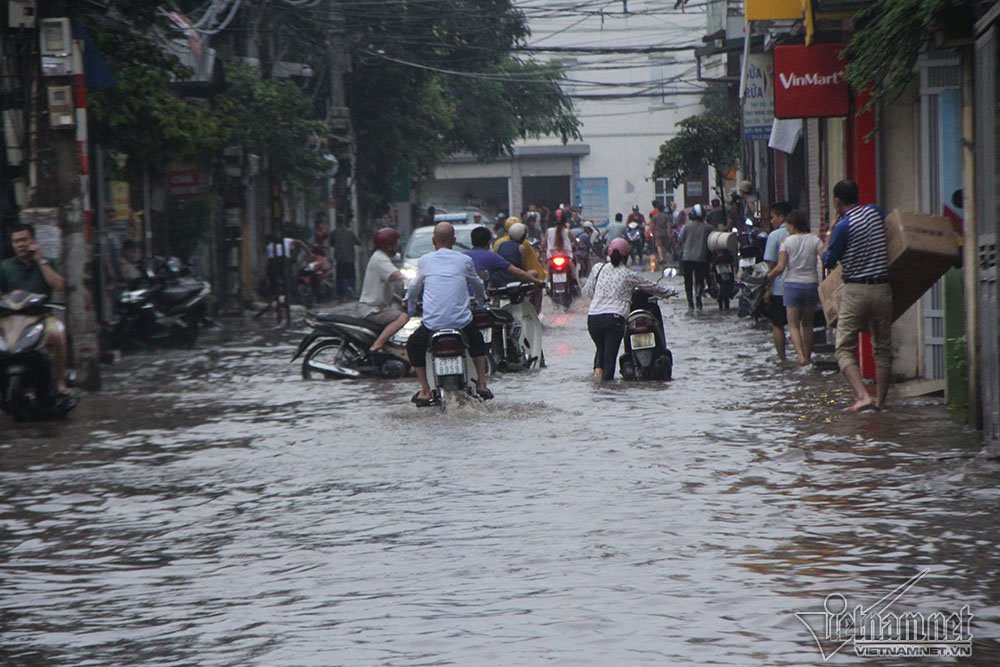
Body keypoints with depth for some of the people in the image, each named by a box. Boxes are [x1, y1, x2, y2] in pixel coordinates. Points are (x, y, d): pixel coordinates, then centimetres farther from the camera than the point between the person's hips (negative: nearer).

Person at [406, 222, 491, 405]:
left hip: (432, 323, -1)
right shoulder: (464, 260, 9)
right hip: (462, 321, 1)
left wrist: (410, 308, 39)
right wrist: (480, 302, 47)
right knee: (477, 340, 33)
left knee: (413, 345, 25)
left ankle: (425, 390, 14)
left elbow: (414, 289, 18)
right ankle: (482, 384, 25)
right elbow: (478, 287, 24)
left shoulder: (425, 261, 7)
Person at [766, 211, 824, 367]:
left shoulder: (787, 242, -5)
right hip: (811, 284, 2)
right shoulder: (814, 240, -1)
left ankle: (800, 355, -17)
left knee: (793, 324, 2)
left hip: (792, 284, -2)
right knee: (807, 323, 17)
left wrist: (768, 277, 7)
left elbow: (780, 267, -10)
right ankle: (807, 355, 20)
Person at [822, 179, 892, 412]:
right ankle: (880, 400, 14)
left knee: (845, 348, -1)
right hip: (882, 289, 5)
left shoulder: (843, 226, -10)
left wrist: (830, 232, 10)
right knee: (883, 348, 13)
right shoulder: (875, 212, 7)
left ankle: (862, 396, -19)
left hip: (855, 290, -5)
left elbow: (828, 261, 0)